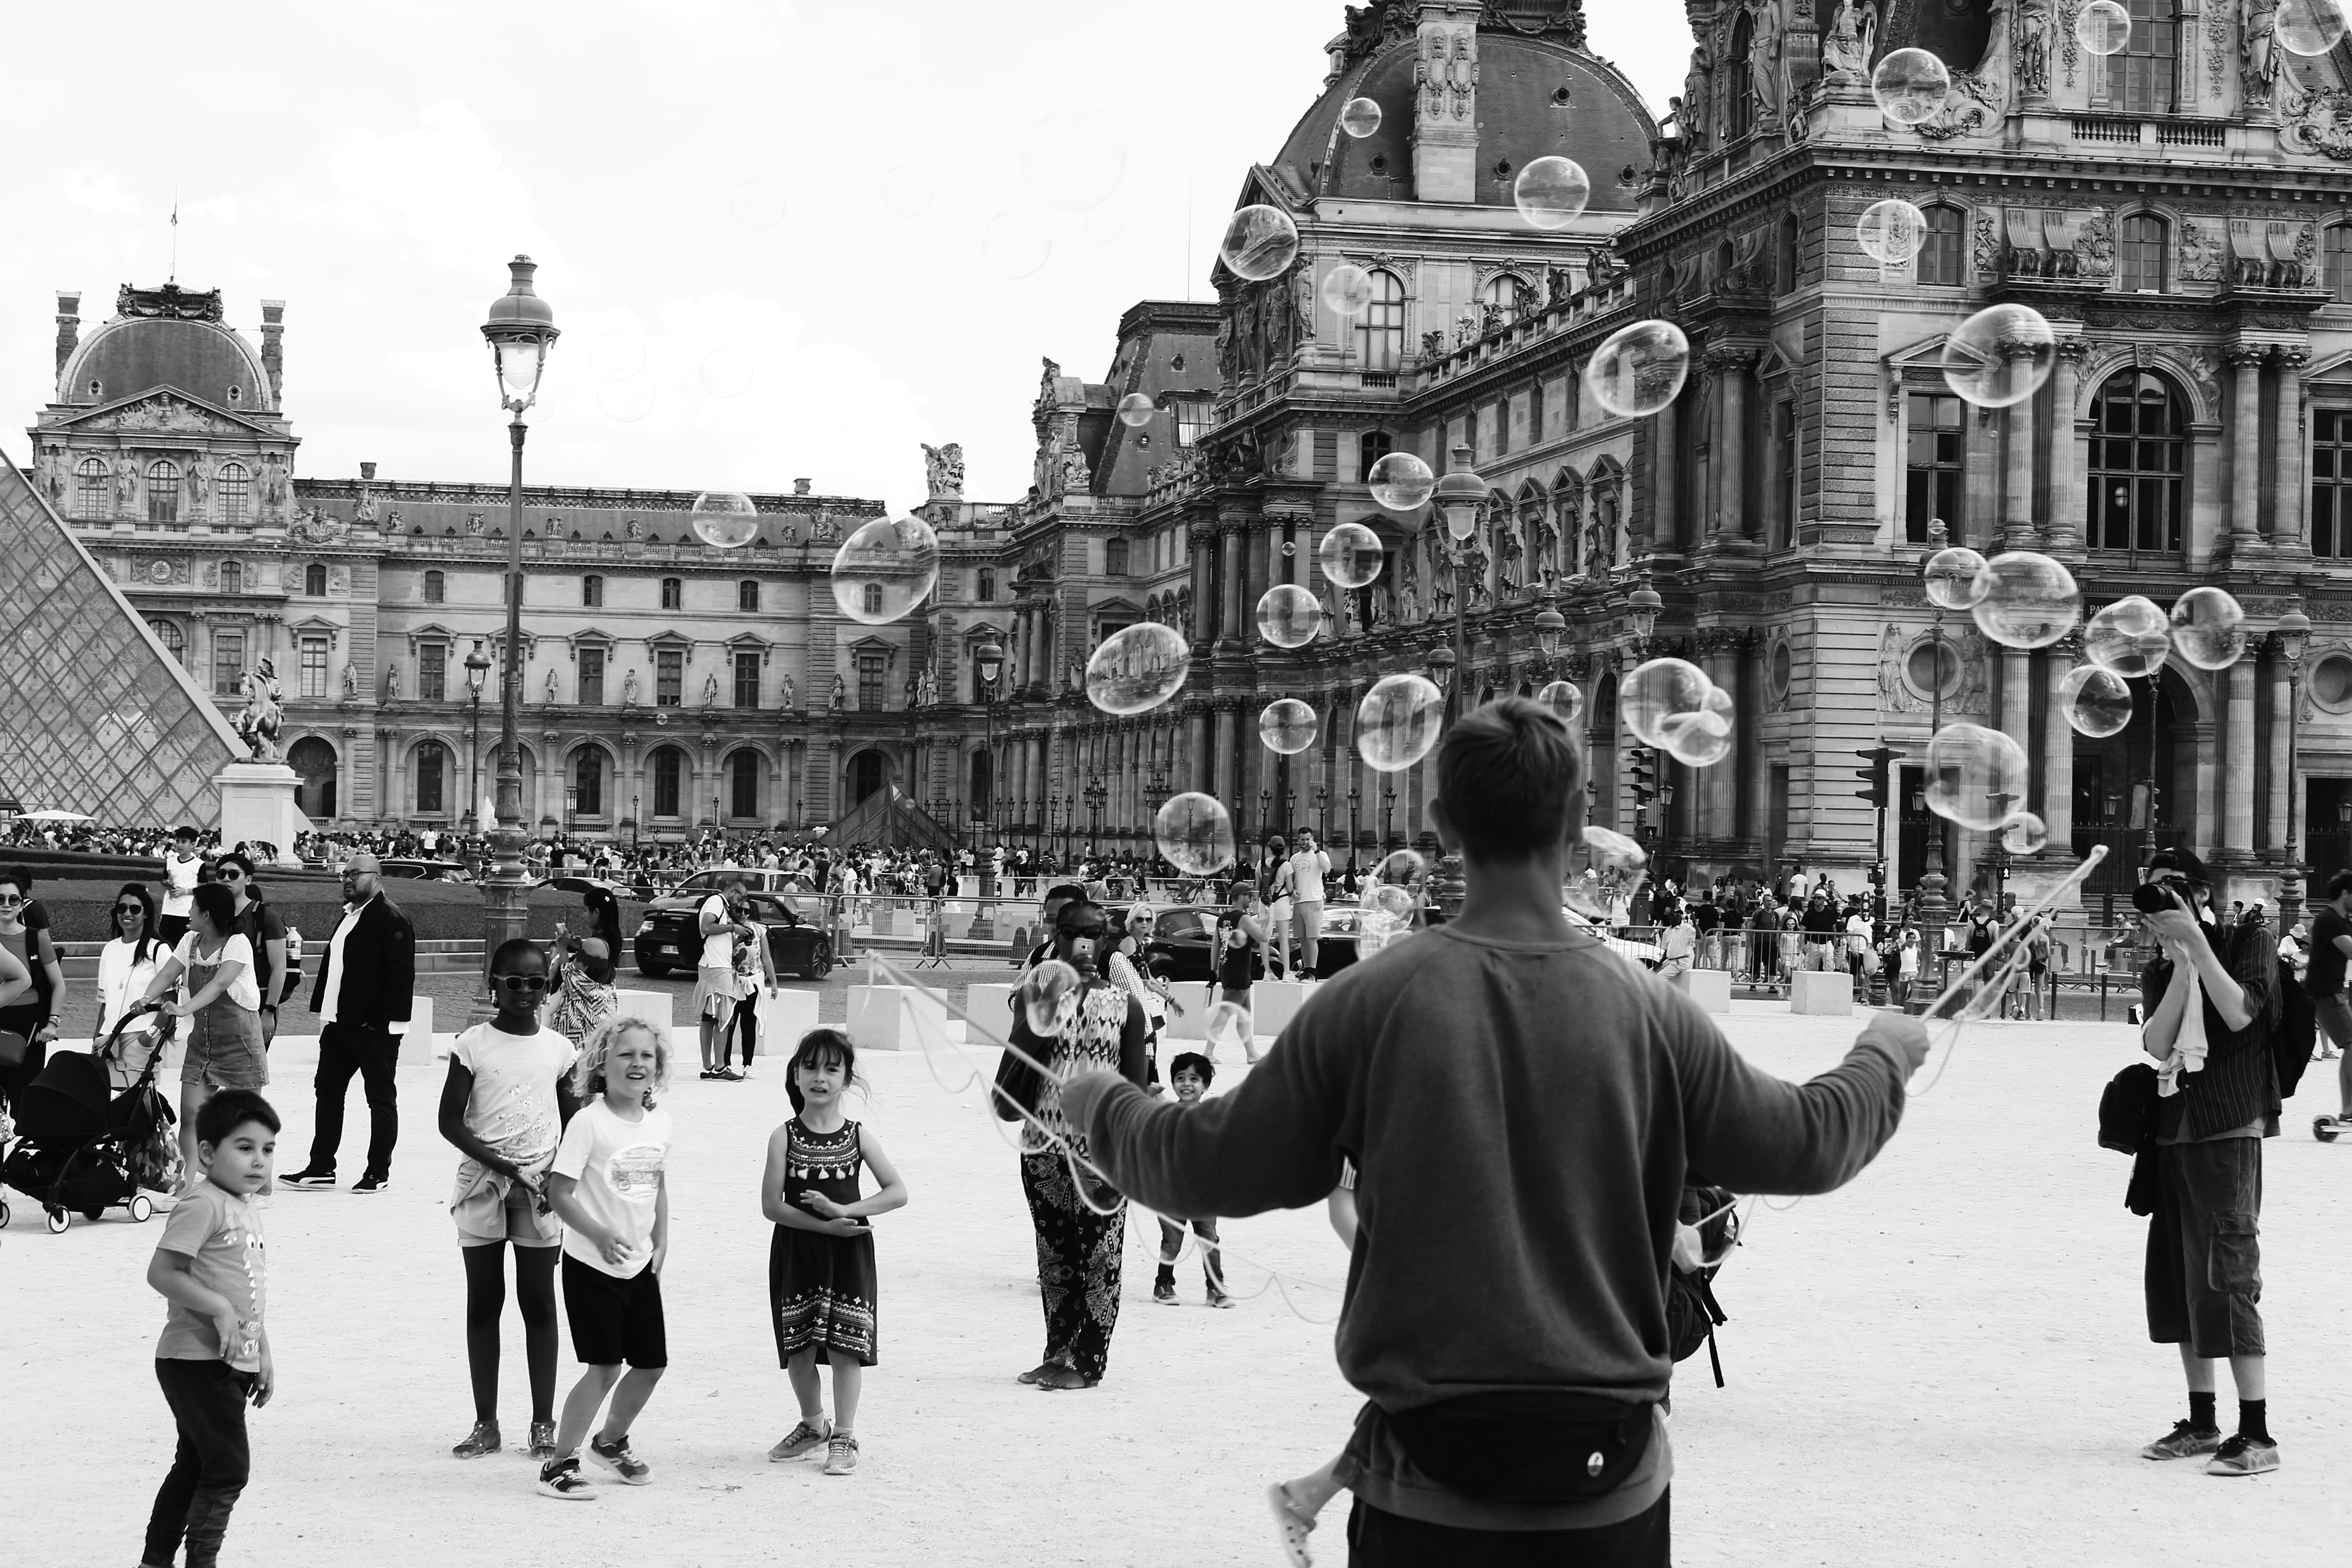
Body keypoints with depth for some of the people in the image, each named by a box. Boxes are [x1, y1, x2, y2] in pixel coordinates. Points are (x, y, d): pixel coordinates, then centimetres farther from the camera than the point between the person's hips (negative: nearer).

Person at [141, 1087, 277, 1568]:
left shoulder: (247, 1211, 14)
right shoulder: (203, 1205, -15)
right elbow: (161, 1273, -21)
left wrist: (263, 1353, 21)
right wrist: (219, 1308, -25)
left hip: (231, 1365, 10)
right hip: (198, 1361, -10)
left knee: (194, 1465, 16)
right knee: (229, 1466, -8)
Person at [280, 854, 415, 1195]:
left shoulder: (391, 919, -13)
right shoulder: (348, 916, 16)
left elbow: (401, 974, -19)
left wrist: (382, 1019, -22)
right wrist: (323, 1010, 13)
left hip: (375, 1029, -9)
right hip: (340, 1024, 9)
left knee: (381, 1099, 2)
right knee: (328, 1091, 11)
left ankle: (378, 1173, 10)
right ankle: (321, 1169, 17)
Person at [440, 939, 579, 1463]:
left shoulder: (558, 1049, 5)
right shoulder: (473, 1045, -1)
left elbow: (571, 1124, 10)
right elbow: (451, 1121, -5)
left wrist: (557, 1176, -8)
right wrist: (505, 1166, -15)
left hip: (541, 1189, 1)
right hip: (483, 1185, -1)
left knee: (538, 1304, 3)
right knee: (483, 1304, 5)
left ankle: (543, 1422, 9)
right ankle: (485, 1423, 12)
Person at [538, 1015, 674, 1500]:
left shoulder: (660, 1122, 3)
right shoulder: (589, 1122, -16)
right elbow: (559, 1192, -17)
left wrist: (660, 1241, 6)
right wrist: (600, 1235, -28)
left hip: (641, 1265, 6)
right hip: (592, 1265, -6)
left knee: (652, 1364, 10)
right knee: (605, 1367, -8)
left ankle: (611, 1441, 35)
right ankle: (559, 1465, 4)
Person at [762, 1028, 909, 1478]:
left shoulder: (858, 1137, -1)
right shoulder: (785, 1137, -3)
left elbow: (898, 1192, -5)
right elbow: (772, 1206, -8)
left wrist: (843, 1210, -17)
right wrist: (823, 1225, -18)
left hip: (849, 1255, 0)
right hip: (796, 1253, 0)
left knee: (846, 1346, -2)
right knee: (799, 1348, 6)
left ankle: (844, 1436, 10)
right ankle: (813, 1425, 29)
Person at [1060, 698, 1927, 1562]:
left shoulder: (1367, 1002, -9)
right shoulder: (1650, 1012, -4)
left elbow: (1213, 1167, 0)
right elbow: (1806, 1144, 9)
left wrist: (1101, 1106, 20)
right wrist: (1886, 1054, 30)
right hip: (1610, 1486, 2)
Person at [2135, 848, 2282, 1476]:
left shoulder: (2249, 943, 1)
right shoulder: (2159, 971, 14)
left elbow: (2239, 1014, -16)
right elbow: (2158, 1043, -3)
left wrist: (2196, 942, -17)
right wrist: (2181, 962, -10)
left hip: (2229, 1130, -6)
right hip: (2172, 1132, 6)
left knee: (2225, 1279, -11)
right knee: (2178, 1277, 9)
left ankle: (2257, 1435, -9)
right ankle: (2201, 1423, 20)